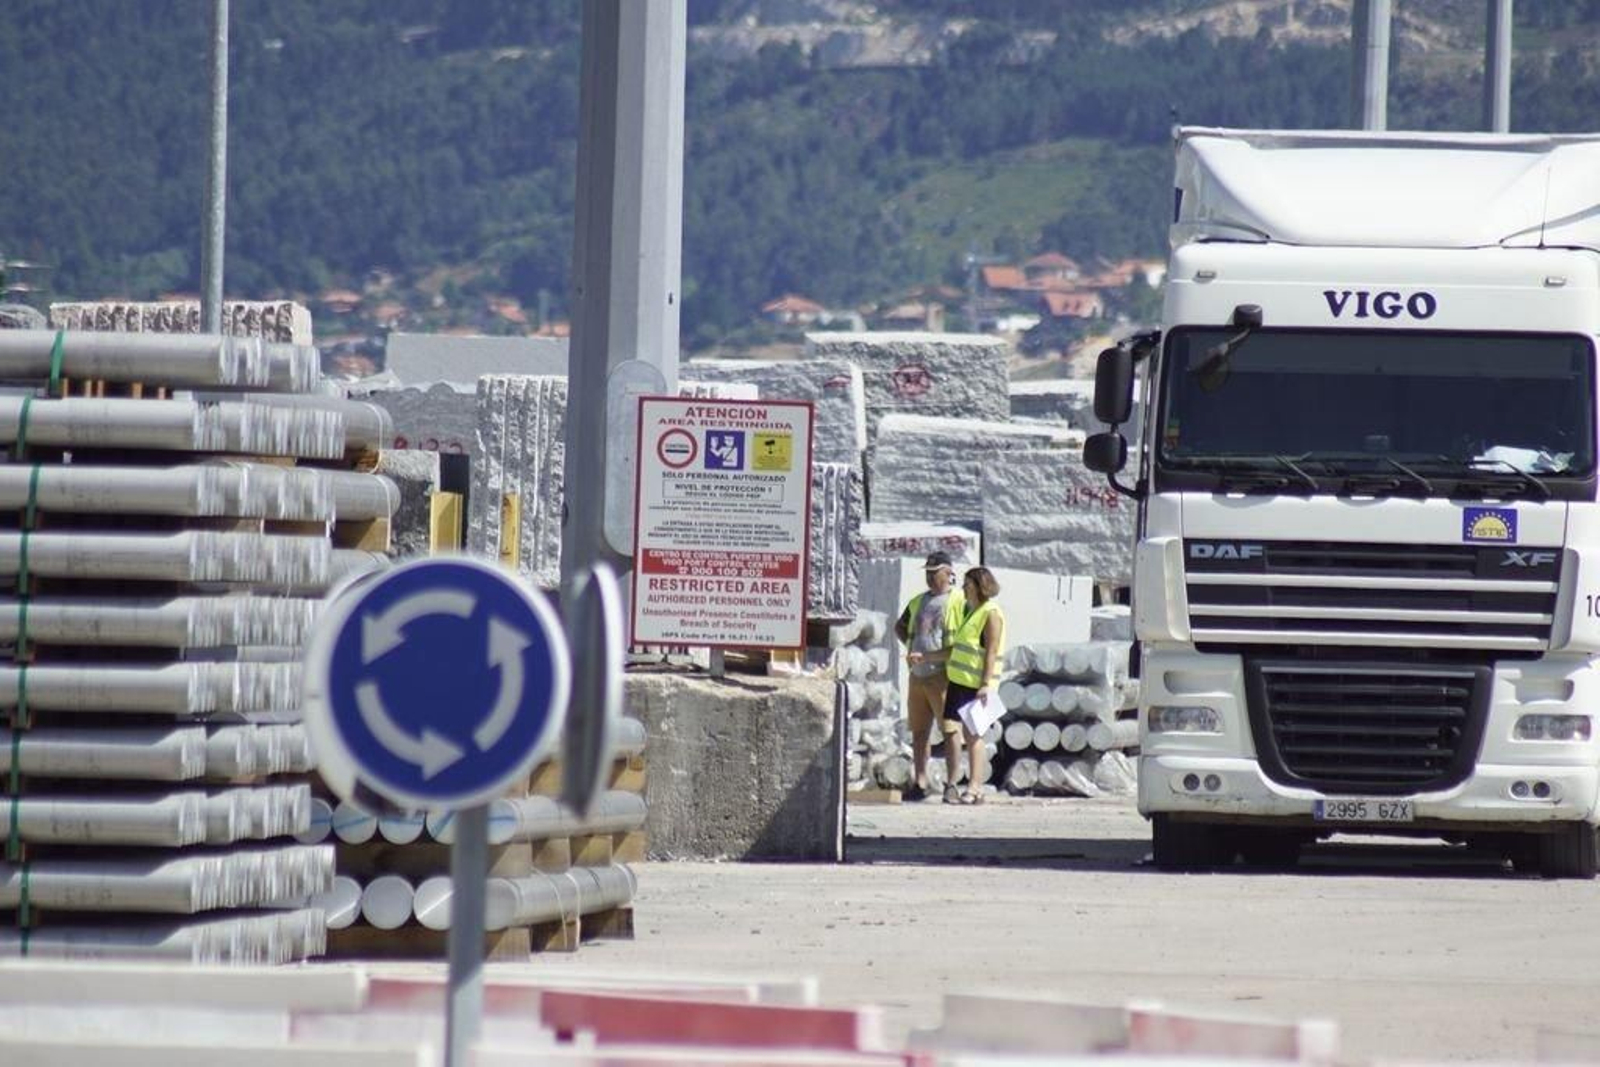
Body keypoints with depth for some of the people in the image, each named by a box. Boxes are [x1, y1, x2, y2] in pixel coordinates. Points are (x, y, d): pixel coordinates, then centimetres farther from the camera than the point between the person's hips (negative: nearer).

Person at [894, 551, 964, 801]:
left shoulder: (958, 601, -3)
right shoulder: (917, 602, 18)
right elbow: (900, 627, 31)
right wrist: (910, 648, 12)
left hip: (942, 675, -7)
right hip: (918, 675, 7)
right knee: (919, 731, 7)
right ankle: (920, 782, 11)